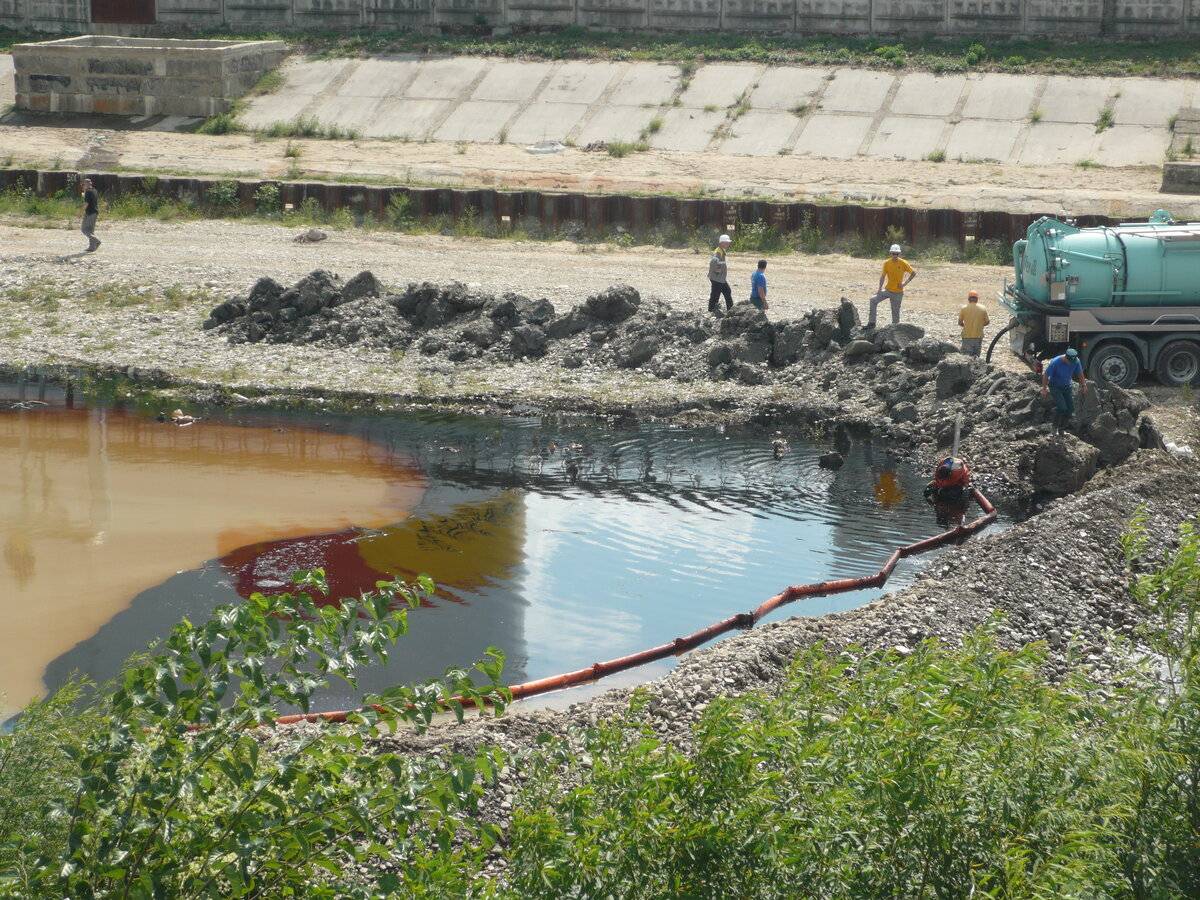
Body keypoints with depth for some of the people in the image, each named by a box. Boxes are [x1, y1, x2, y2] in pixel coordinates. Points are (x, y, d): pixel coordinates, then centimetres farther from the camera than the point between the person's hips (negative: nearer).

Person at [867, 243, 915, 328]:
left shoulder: (903, 263, -12)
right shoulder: (887, 263, -5)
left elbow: (913, 273, -4)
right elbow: (883, 276, 0)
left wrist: (905, 283, -11)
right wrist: (879, 289, -9)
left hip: (898, 292, -3)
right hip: (887, 290, 3)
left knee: (895, 312, 1)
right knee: (873, 300, -12)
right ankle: (871, 322, -6)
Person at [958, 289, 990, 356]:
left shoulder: (964, 309, -6)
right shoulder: (982, 309, -2)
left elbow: (960, 322, 1)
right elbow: (987, 322, 6)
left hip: (967, 337, -2)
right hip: (978, 336, 2)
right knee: (976, 356, 12)